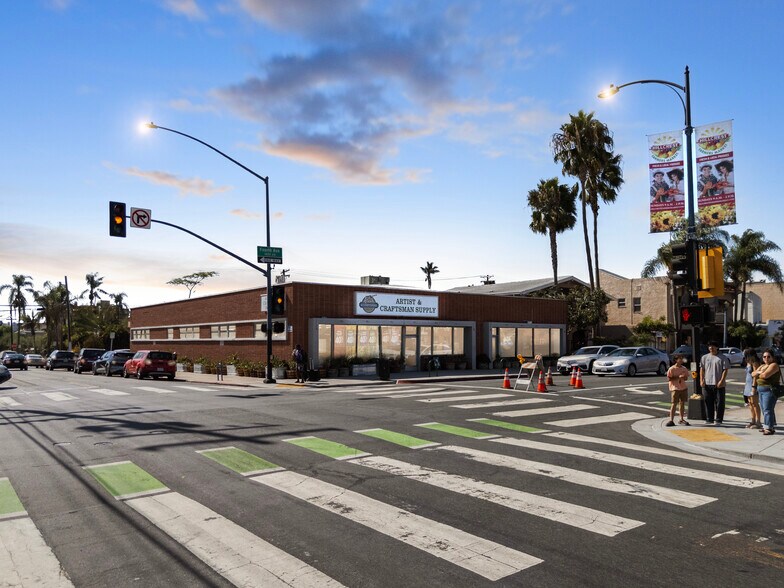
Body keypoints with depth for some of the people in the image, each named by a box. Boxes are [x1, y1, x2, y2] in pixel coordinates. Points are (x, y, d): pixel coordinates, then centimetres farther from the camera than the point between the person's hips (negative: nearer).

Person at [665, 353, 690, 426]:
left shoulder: (684, 369, 9)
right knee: (674, 404, -6)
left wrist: (683, 377, -7)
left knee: (682, 403, 11)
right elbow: (669, 379, -11)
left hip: (683, 388, 6)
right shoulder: (672, 369, -8)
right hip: (675, 388, -6)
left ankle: (682, 419, 22)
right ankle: (671, 420, -5)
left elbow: (686, 378, 16)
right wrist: (678, 377, -19)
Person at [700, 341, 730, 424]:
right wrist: (701, 380, 0)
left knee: (719, 403, 1)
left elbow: (725, 370, -6)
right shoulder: (705, 357, 11)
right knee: (708, 402, 7)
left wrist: (722, 381, -15)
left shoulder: (723, 357, 0)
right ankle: (709, 419, 14)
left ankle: (719, 420, 9)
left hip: (719, 384, -3)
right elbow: (702, 369, 10)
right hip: (707, 383, 3)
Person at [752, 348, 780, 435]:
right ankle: (766, 426, 16)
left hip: (769, 390, -9)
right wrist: (759, 372, -8)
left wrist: (758, 375, 0)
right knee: (764, 409, 10)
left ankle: (770, 428, -9)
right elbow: (753, 373, 12)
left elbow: (765, 375, -21)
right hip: (761, 390, 9)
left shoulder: (774, 365, -8)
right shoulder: (762, 366, 19)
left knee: (767, 409, -11)